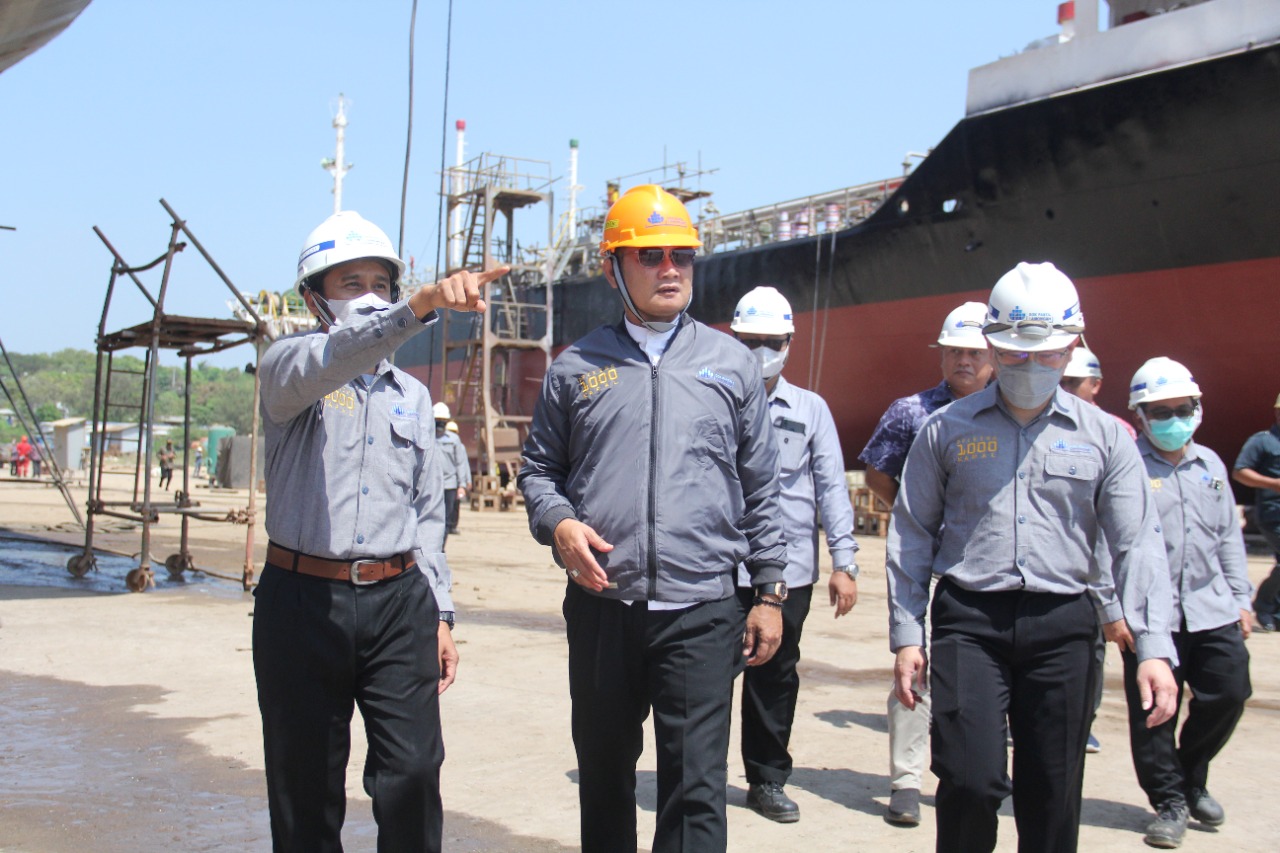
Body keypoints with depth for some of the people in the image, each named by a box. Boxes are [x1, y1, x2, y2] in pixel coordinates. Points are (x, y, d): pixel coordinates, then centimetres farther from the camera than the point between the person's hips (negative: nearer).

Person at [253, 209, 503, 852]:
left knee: (414, 771, -6)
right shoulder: (287, 369, 1)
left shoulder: (411, 394, 16)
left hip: (398, 602, 3)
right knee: (305, 783, 5)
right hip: (304, 599, -3)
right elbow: (328, 360, -24)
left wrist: (439, 614, 12)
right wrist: (423, 305, -40)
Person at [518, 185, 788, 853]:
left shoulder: (732, 364, 8)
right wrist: (559, 523, -8)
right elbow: (538, 467, 13)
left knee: (697, 789, -3)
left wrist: (770, 593, 7)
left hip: (701, 612, -1)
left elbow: (761, 489, 10)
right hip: (601, 606, 2)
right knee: (603, 775, 15)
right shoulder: (576, 367, 8)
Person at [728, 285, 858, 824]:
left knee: (776, 676, 13)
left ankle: (768, 779, 28)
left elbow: (831, 487, 8)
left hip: (789, 571, 2)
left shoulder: (811, 409, 8)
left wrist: (843, 562, 2)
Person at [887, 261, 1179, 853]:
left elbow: (1138, 543, 3)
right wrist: (906, 634, 4)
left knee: (1053, 794, 7)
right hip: (970, 620, -1)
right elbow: (911, 535, 8)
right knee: (972, 780, -11)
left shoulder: (1103, 436, 7)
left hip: (1062, 625, 2)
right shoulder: (947, 430, 6)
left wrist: (1153, 647, -7)